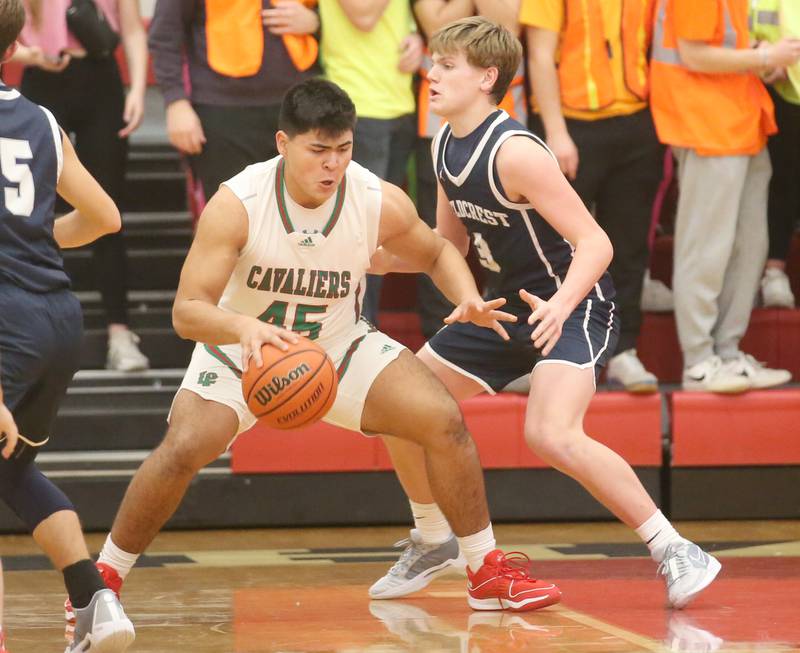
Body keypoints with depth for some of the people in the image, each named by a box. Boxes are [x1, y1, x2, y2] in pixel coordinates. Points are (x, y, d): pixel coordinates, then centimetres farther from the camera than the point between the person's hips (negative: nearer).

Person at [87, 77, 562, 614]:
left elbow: (436, 252, 2)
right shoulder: (237, 204, -28)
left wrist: (468, 298, -19)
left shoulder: (381, 202, -20)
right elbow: (187, 310, -30)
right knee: (185, 448, -25)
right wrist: (246, 327, -51)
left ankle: (489, 572, 5)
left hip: (340, 345, 3)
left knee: (445, 422, -12)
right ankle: (105, 578, -5)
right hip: (245, 349, -3)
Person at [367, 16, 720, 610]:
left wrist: (561, 305, -44)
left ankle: (676, 552, -19)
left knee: (552, 435, -30)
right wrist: (384, 259, -2)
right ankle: (434, 539, 30)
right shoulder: (446, 148, 1)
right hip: (509, 304, 9)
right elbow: (450, 244, 15)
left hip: (573, 306, -9)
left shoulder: (514, 152, -24)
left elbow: (595, 243, -26)